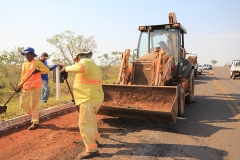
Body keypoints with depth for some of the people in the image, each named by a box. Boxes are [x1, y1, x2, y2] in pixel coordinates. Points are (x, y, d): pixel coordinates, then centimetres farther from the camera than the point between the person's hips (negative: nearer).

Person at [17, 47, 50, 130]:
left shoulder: (37, 62, -5)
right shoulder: (24, 64, 17)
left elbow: (47, 69, -14)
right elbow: (23, 76, 22)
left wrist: (39, 70, -32)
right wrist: (20, 86, 17)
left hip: (35, 87, -8)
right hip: (26, 88, 8)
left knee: (34, 105, -5)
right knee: (23, 104, 10)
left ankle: (35, 122, 4)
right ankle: (34, 115, 31)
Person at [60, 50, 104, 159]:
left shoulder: (85, 61, -7)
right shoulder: (92, 64, 23)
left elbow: (80, 67, -33)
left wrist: (66, 68, -18)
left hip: (89, 99, -11)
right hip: (95, 98, 11)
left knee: (84, 124, -4)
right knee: (90, 119, 28)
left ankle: (92, 149, 1)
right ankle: (94, 139, 41)